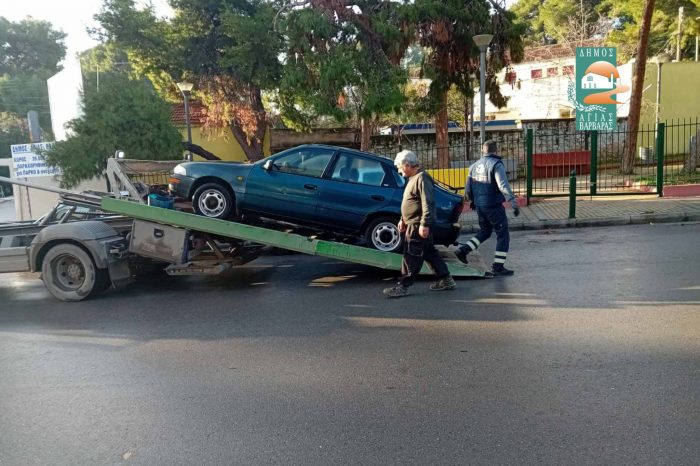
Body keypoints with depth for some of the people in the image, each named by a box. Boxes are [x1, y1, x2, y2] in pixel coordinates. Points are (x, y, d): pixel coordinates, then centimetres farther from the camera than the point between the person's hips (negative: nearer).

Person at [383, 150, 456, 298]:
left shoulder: (422, 178, -16)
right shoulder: (413, 178, 16)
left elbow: (428, 203, -23)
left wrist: (424, 224, -26)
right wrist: (403, 219, 23)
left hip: (418, 225, -10)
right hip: (413, 223, 10)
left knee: (411, 256, -6)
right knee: (429, 253, 15)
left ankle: (402, 286, -1)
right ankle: (446, 280, 23)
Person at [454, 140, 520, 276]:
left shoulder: (474, 166, 10)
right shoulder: (496, 164, -12)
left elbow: (468, 190, 15)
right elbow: (504, 186, -23)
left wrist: (472, 201, 31)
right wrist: (514, 204, -25)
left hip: (479, 206, 7)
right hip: (494, 206, -7)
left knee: (484, 231, 24)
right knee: (503, 235, 4)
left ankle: (463, 249, 12)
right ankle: (498, 266, 4)